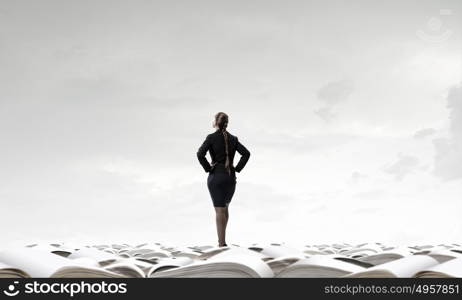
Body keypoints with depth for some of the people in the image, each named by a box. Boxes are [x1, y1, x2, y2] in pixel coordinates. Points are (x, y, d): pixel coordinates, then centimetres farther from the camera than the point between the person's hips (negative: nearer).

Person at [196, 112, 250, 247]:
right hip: (230, 177, 4)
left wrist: (208, 168, -6)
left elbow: (200, 154, -18)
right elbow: (246, 153, -2)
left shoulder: (211, 137, -6)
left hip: (215, 176, -4)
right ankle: (221, 238, 28)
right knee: (225, 208, 20)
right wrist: (237, 169, 2)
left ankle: (222, 243, -3)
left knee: (219, 210, -1)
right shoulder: (233, 138, 6)